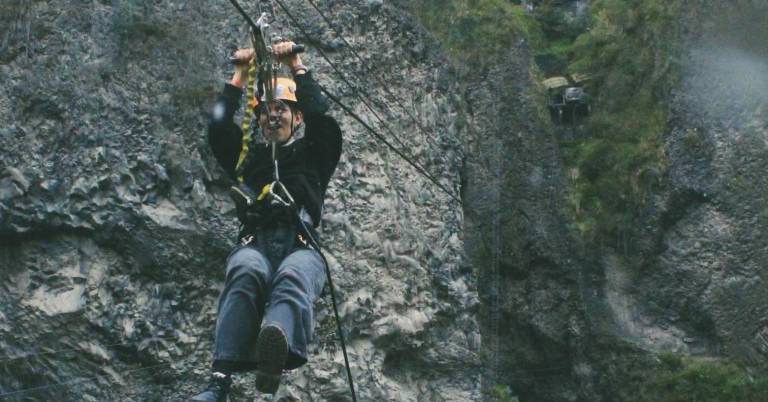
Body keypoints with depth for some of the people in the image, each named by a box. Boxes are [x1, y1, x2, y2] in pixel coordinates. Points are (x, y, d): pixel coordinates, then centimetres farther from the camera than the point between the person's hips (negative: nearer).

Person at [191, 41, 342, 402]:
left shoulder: (313, 154, 28)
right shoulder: (247, 155, 33)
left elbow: (320, 116, 12)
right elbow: (218, 127, 19)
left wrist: (297, 67, 16)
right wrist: (240, 75, 19)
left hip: (301, 247, -1)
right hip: (255, 245, 1)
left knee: (292, 276, -38)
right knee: (246, 272, -37)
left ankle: (276, 351, -73)